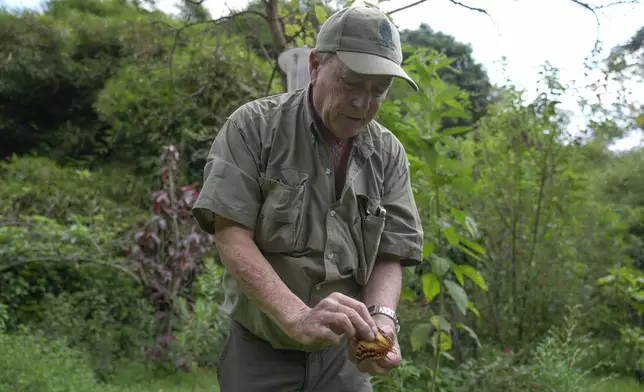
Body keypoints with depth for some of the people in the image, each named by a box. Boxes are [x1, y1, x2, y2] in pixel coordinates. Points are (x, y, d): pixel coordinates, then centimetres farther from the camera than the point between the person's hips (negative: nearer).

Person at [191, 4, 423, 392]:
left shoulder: (389, 155, -1)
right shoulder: (255, 126, -10)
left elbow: (389, 255, -2)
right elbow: (232, 237, -16)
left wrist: (381, 316, -23)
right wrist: (297, 317, -28)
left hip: (345, 357, 3)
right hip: (260, 352, -2)